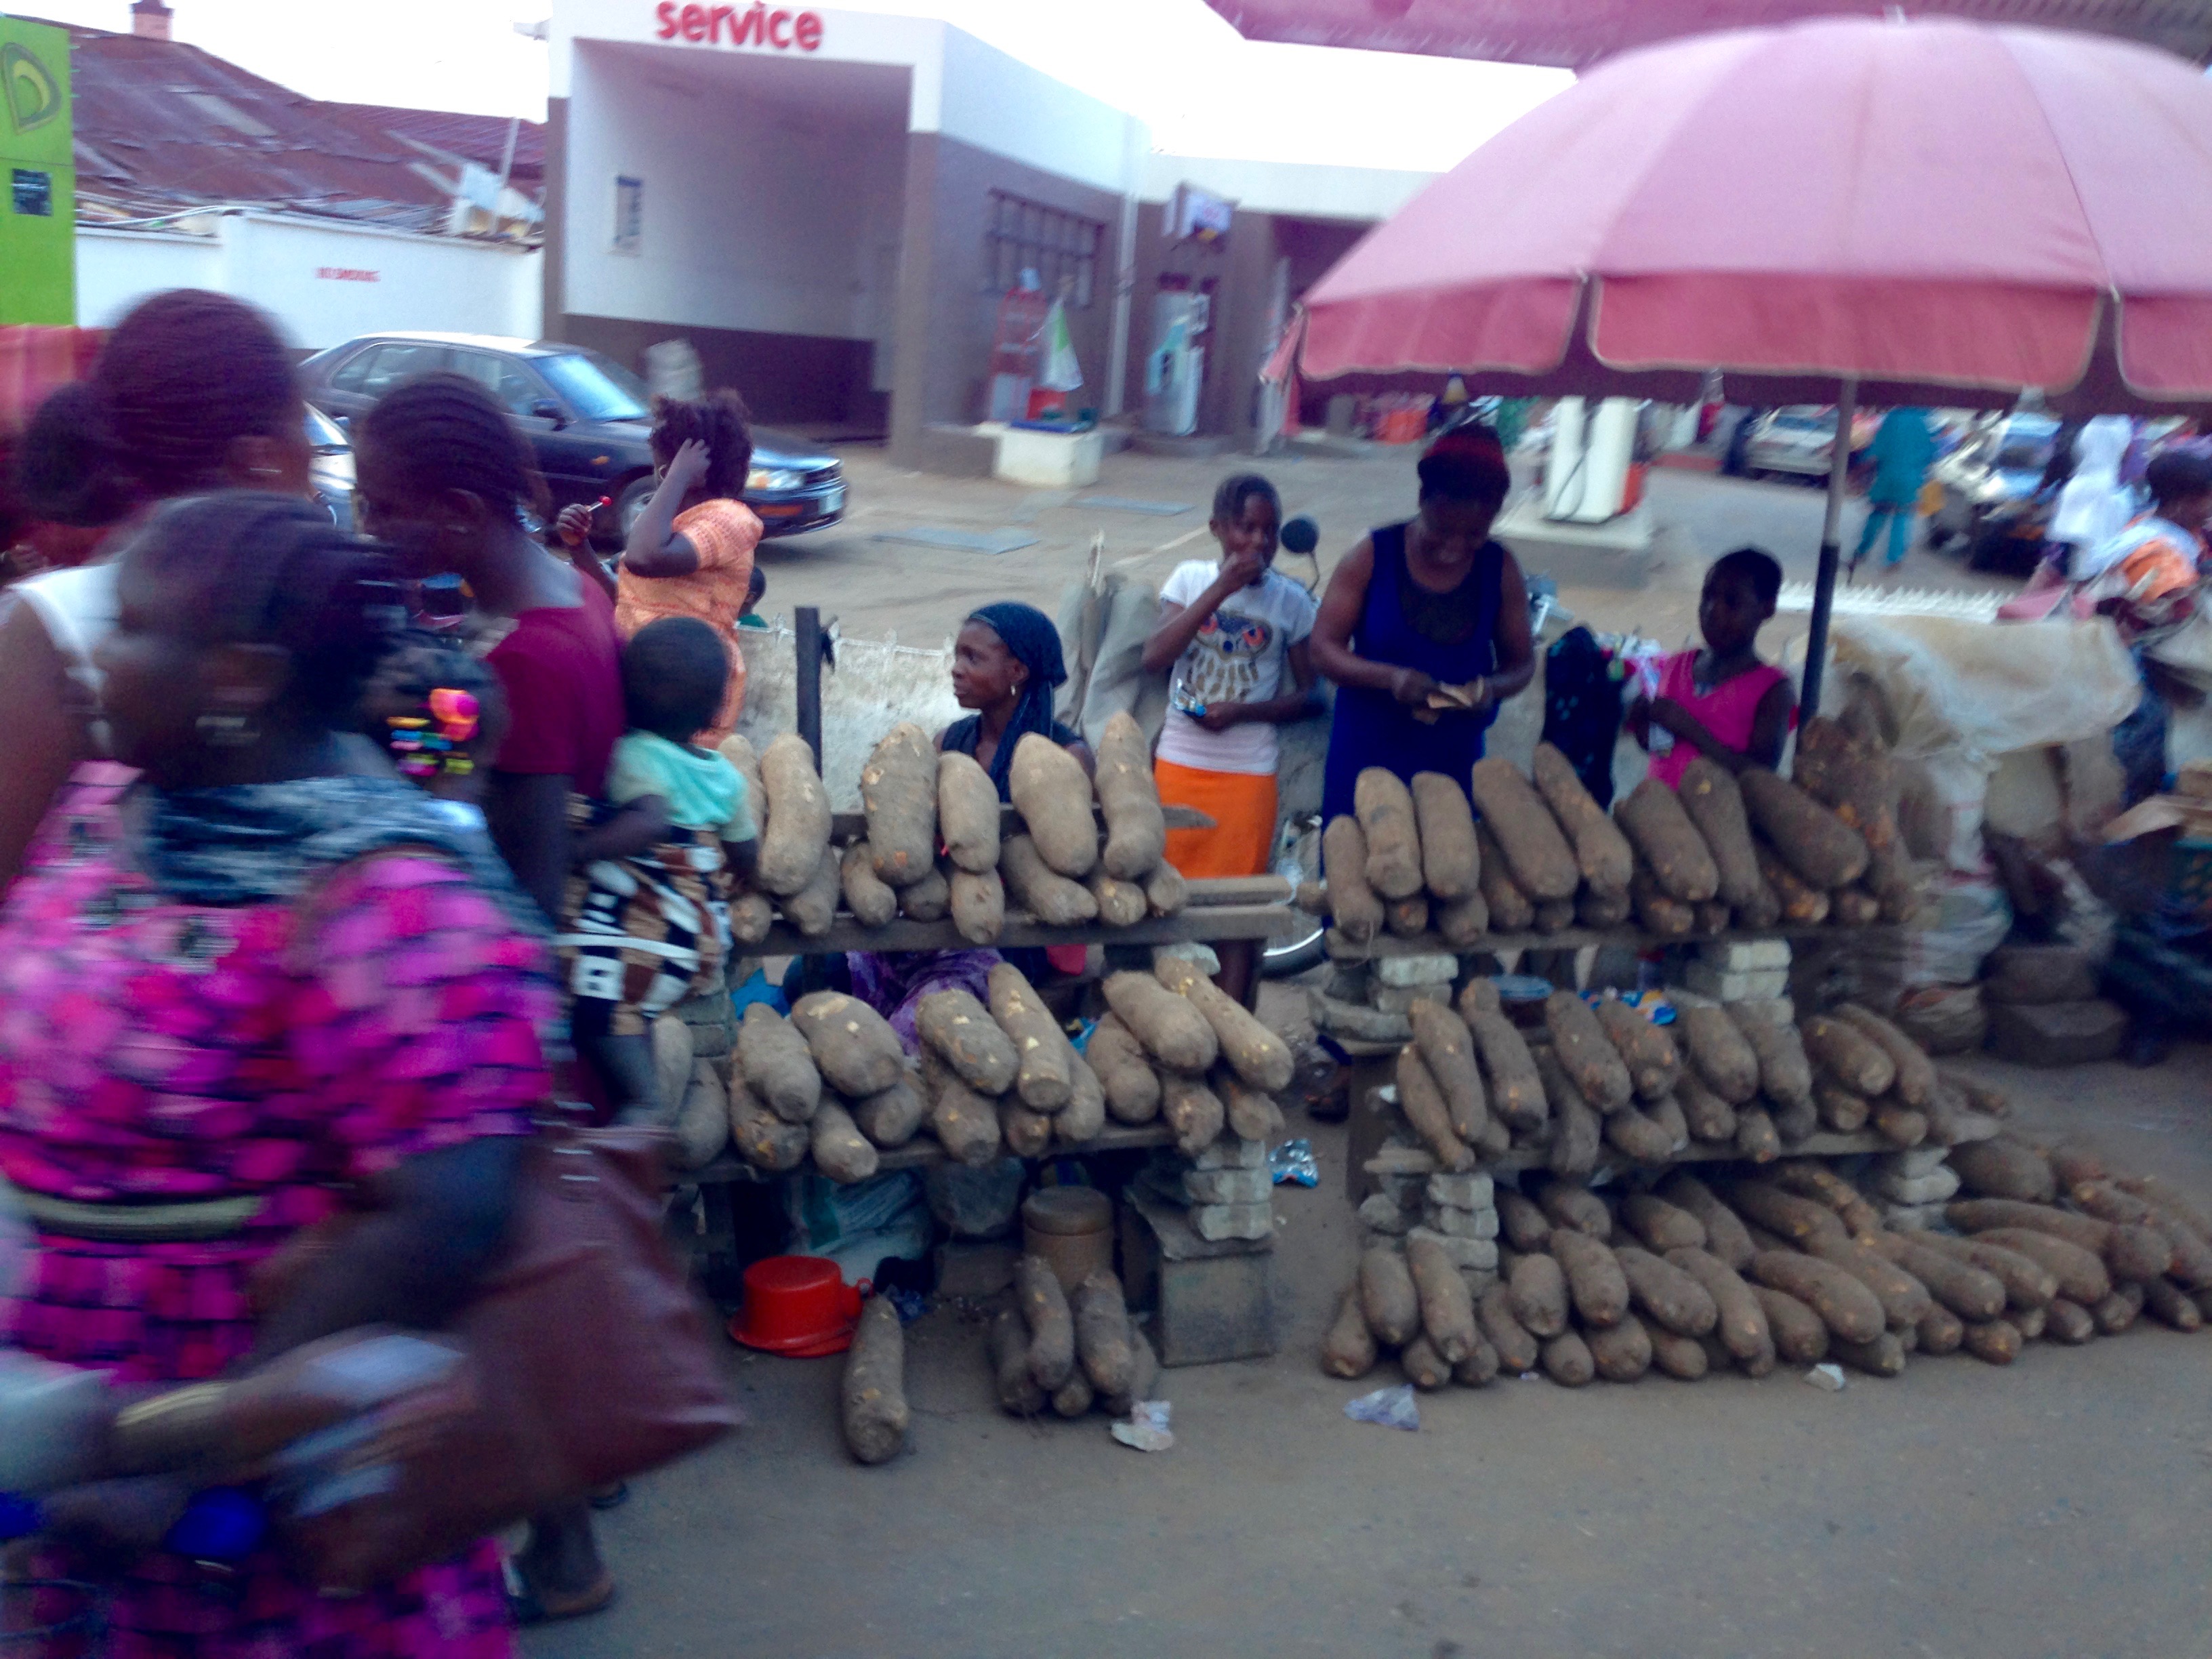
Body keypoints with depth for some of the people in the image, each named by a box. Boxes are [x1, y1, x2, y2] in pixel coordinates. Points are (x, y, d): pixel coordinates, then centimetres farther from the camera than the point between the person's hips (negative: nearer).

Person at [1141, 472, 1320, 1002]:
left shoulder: (1292, 601, 0)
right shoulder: (1191, 579, 2)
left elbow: (1309, 695, 3)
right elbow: (1154, 658, -12)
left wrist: (1242, 712, -14)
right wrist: (1219, 590, -16)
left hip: (1249, 773, -1)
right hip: (1179, 762, 1)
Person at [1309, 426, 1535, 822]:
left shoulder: (1500, 570, -1)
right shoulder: (1373, 556, -7)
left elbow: (1521, 662, 6)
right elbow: (1323, 648, -8)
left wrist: (1492, 688, -17)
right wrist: (1390, 677, -25)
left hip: (1452, 760, 2)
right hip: (1365, 755, -1)